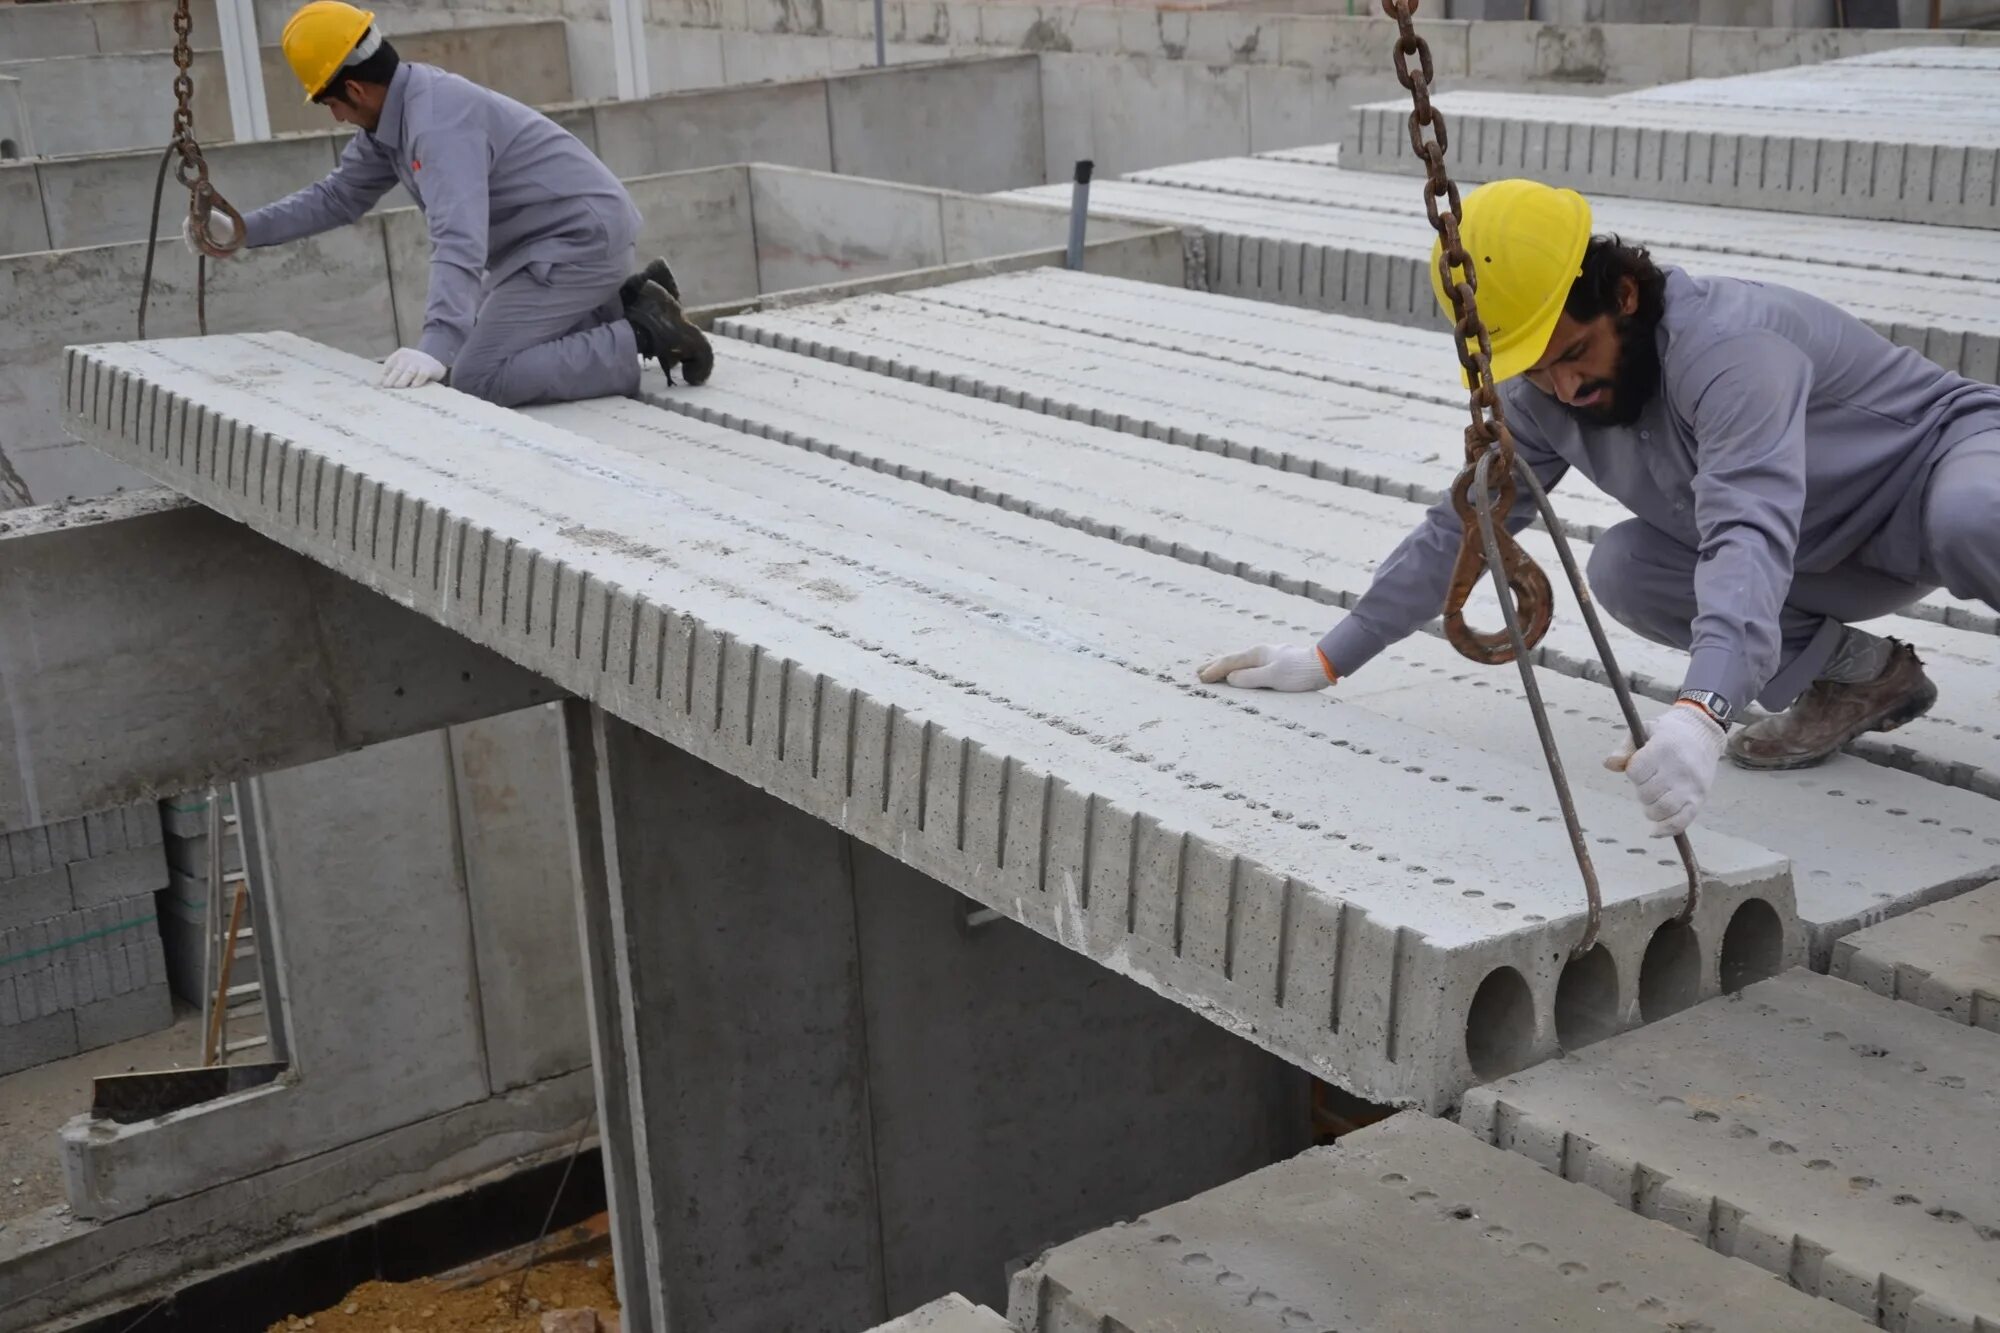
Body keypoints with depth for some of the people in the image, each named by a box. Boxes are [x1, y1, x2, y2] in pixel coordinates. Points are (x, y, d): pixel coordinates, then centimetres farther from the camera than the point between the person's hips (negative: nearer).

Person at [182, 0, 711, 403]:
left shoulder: (437, 120, -26)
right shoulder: (392, 114, 6)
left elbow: (460, 239, -38)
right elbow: (339, 196, 17)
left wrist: (437, 343, -49)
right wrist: (242, 230, 11)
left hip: (581, 237, -10)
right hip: (563, 236, 10)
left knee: (479, 378, -15)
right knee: (490, 346, 20)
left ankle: (643, 336, -10)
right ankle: (626, 307, 18)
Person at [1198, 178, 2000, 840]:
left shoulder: (1729, 347, -36)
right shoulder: (1542, 399, -11)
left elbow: (1749, 535, -49)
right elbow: (1460, 527, -1)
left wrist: (1700, 711, -64)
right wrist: (1329, 660, -3)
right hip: (1834, 550, 7)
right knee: (1622, 570, -14)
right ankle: (1859, 678, 1)